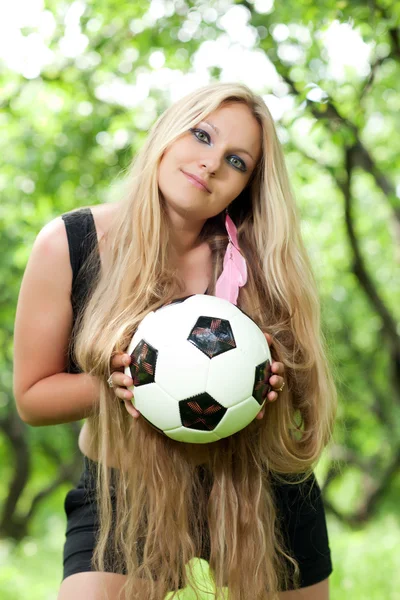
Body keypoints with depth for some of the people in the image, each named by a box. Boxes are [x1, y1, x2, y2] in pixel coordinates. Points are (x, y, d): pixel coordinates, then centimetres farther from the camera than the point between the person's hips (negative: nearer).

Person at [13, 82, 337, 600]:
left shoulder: (257, 260, -11)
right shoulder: (67, 245, -12)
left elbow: (307, 383, 2)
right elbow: (32, 396, -5)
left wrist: (273, 381, -21)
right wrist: (118, 384, -23)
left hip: (260, 487, 2)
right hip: (123, 495, -1)